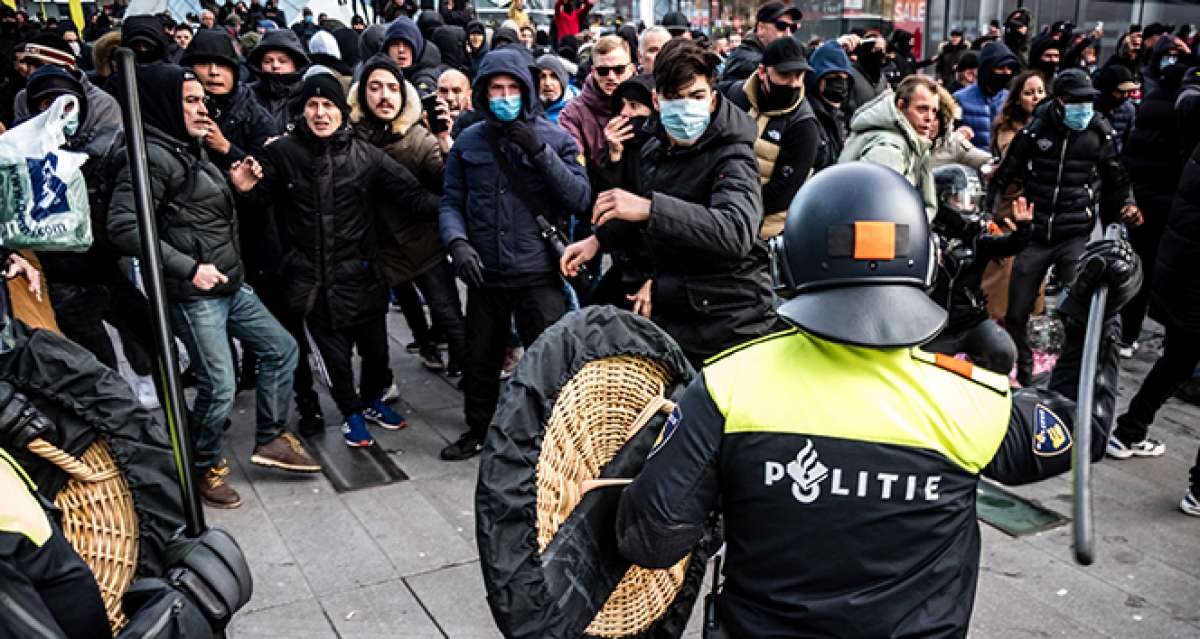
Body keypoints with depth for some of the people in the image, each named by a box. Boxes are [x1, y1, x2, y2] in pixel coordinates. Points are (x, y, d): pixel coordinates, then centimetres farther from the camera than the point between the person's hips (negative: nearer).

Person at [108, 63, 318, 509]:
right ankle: (206, 468, 20)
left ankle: (270, 440, 24)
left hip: (230, 286, 9)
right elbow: (123, 225, -24)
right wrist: (189, 268, -24)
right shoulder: (152, 156, -15)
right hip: (194, 296, -9)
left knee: (281, 347, 12)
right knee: (219, 388, -3)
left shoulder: (190, 150, 14)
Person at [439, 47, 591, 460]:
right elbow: (451, 203, 8)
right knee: (480, 360, 16)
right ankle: (478, 430, 38)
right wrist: (457, 241, -12)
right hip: (484, 273, 3)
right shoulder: (468, 142, 5)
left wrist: (540, 152, -17)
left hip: (538, 273, -3)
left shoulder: (555, 138, 0)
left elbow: (581, 199, -9)